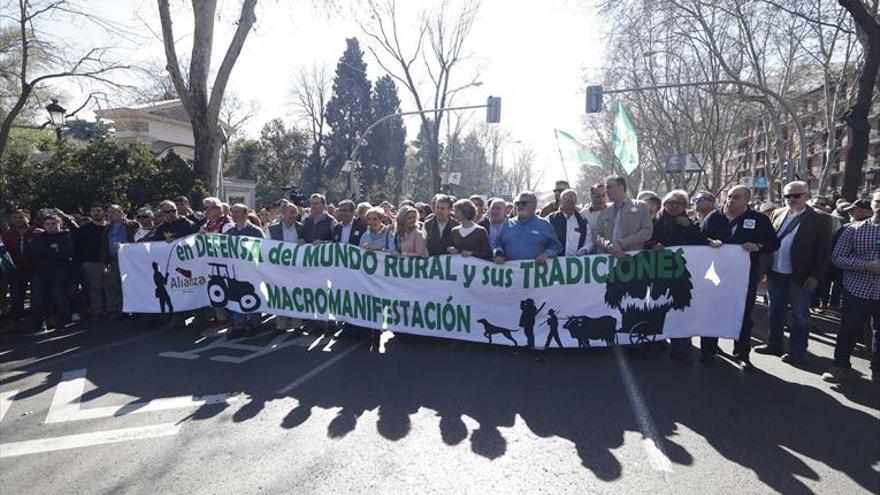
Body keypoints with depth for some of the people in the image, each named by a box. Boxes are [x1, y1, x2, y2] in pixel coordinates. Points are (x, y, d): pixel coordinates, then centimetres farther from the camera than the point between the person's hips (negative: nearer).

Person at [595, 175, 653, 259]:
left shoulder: (640, 206, 10)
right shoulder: (605, 212, 18)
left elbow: (647, 232, 0)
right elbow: (597, 236, 10)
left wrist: (620, 243, -9)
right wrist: (610, 246, -11)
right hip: (608, 258, 2)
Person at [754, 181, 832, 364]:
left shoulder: (820, 219, -7)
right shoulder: (778, 214, 7)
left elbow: (823, 250, -9)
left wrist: (815, 275, -14)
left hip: (800, 276, -5)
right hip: (775, 273, 5)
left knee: (800, 314, 7)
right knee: (775, 311, 15)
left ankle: (797, 351, 17)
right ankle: (774, 344, 28)